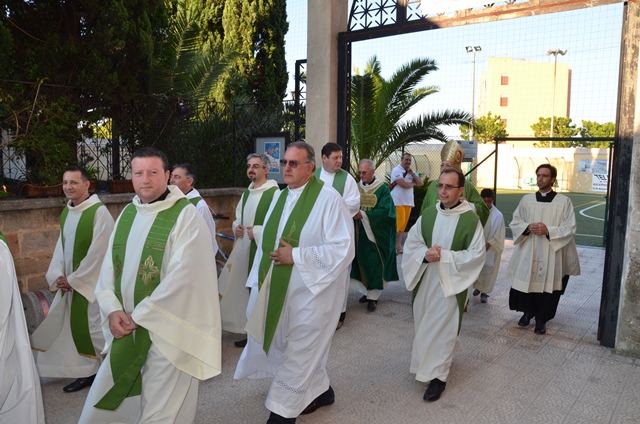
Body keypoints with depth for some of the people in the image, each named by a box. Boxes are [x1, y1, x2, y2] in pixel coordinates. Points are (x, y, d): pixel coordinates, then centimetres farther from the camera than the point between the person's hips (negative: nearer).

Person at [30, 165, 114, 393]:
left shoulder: (99, 212, -16)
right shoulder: (66, 212, 9)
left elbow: (98, 252, -18)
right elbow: (61, 246, 11)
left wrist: (74, 279, -13)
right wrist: (58, 276, -3)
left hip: (92, 283, -7)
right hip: (70, 283, 8)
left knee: (93, 328, 1)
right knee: (75, 327, 13)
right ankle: (87, 372, 27)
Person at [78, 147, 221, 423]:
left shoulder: (186, 216, -13)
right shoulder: (127, 214, 9)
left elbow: (182, 277, -20)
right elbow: (109, 266, 8)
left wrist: (139, 316, -16)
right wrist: (112, 310, -8)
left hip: (167, 329, -6)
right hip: (126, 328, 7)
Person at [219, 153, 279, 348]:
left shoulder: (274, 193, -10)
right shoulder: (246, 193, 16)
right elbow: (238, 217, 28)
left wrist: (257, 232, -18)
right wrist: (236, 227, 6)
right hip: (243, 249, 8)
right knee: (245, 290, 12)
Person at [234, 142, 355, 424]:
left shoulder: (328, 199, -15)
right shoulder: (280, 197, 8)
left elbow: (343, 249, -19)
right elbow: (267, 243, 14)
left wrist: (296, 256, -21)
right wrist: (260, 283, 9)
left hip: (310, 292, -7)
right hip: (280, 292, 7)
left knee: (298, 356, 5)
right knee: (305, 349, 19)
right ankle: (321, 391, 41)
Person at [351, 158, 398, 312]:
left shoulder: (383, 189, -7)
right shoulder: (357, 188, 6)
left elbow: (385, 211, -16)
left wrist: (363, 215, -22)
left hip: (376, 235, -4)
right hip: (360, 234, 4)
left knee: (376, 264, -2)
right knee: (363, 263, 9)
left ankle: (373, 296, 6)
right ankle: (369, 291, 22)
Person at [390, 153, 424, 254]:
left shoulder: (411, 172, 17)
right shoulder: (396, 170, -7)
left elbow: (421, 183, 9)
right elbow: (404, 184, -19)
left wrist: (412, 174, -3)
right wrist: (414, 183, 0)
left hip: (408, 201, 7)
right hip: (398, 201, -7)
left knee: (403, 223, 7)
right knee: (399, 223, -12)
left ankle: (397, 244, 13)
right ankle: (397, 245, -6)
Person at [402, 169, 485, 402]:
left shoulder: (471, 219, -11)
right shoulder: (428, 214, 0)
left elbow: (477, 254, -12)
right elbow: (411, 243, 3)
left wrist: (444, 256, -19)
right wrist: (425, 254, -17)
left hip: (451, 282, -4)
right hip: (425, 279, 4)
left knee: (442, 328, 2)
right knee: (425, 325, 16)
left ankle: (438, 375, 17)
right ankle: (429, 362, 40)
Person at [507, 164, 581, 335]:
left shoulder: (564, 201, -2)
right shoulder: (526, 199, 6)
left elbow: (570, 228, -5)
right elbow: (515, 222, 8)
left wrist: (548, 230, -18)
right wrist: (528, 227, -12)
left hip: (551, 253, -2)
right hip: (527, 251, 3)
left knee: (546, 286, 1)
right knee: (526, 282, 6)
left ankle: (541, 319, 18)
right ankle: (527, 312, 30)